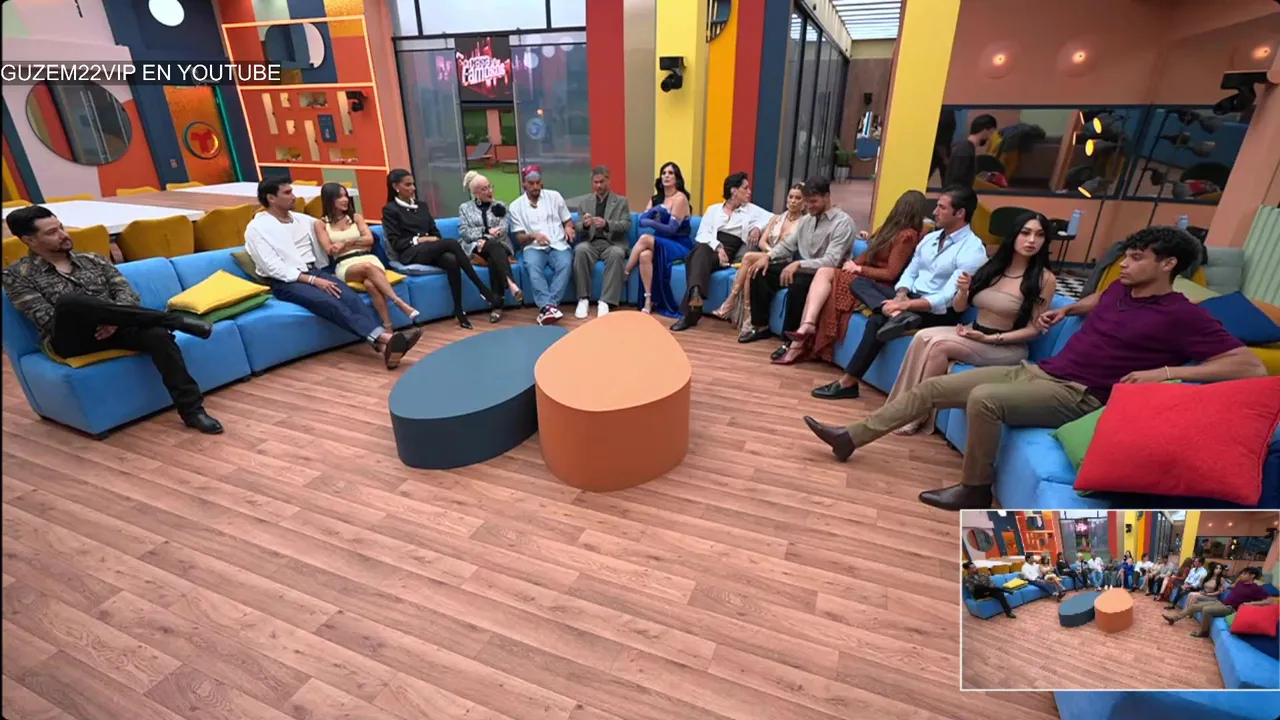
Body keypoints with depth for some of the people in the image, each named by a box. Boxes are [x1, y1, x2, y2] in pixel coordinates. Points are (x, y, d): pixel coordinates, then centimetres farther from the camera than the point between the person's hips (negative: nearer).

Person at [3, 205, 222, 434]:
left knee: (158, 335, -32)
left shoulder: (93, 259, 19)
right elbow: (47, 319, -4)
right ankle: (176, 320, -33)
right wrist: (95, 317, -14)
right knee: (70, 300, -36)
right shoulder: (17, 275, 9)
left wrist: (115, 318, -14)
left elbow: (128, 293, 6)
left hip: (113, 327, 3)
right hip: (70, 339, -3)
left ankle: (191, 409, -34)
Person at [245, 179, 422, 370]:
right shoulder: (256, 228, 0)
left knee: (350, 297, -27)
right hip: (285, 282, -5)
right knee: (330, 303, -33)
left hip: (314, 271, 5)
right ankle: (384, 337, -52)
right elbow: (274, 268, -11)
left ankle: (384, 345, -48)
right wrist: (313, 280, -20)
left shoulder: (301, 219, 18)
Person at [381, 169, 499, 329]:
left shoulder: (422, 206, 23)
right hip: (410, 253, -5)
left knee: (452, 261, -34)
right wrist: (420, 240, -12)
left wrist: (434, 240, -4)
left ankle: (459, 311, -34)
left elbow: (435, 232, 18)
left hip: (432, 251, 5)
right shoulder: (390, 210, 6)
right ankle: (485, 292, -35)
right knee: (452, 243, -32)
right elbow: (395, 243, -3)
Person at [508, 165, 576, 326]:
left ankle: (546, 307, -40)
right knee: (532, 266, -36)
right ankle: (548, 306, -47)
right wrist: (533, 236, -18)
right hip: (534, 247, -1)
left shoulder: (554, 196, 10)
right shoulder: (516, 206, 7)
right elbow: (520, 238, 4)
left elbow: (568, 221, 14)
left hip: (558, 245, 1)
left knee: (565, 264, -34)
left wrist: (569, 228, -11)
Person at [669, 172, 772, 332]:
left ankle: (690, 311, -48)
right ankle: (695, 294, -59)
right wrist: (717, 246, -12)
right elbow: (703, 234, 6)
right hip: (710, 249, 1)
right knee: (701, 250, -36)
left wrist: (758, 227, -7)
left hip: (730, 253, -1)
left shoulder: (751, 209, 22)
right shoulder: (713, 209, 21)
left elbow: (772, 217, 12)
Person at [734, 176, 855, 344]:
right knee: (760, 272, -7)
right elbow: (787, 245, 14)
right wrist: (768, 256, -6)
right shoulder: (807, 219, 13)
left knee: (797, 283, -39)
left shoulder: (843, 222, -13)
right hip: (800, 268, 8)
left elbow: (831, 261, -25)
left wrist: (798, 264, -35)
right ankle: (761, 326, 2)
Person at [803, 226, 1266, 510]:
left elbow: (1251, 367, -14)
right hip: (1038, 372, 8)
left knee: (984, 398, -36)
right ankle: (851, 437, 2)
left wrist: (1167, 372, -23)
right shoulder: (1121, 288, 14)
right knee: (933, 387, -3)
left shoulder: (1185, 317, -8)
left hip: (1077, 397, -8)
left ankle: (975, 489, -13)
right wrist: (1064, 310, 23)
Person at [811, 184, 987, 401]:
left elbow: (948, 299, -22)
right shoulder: (930, 238, 12)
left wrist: (905, 305, -29)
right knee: (859, 282, -8)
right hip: (910, 298, 8)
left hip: (940, 313, -8)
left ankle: (848, 382, -23)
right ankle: (896, 314, -36)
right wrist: (900, 296, -13)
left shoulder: (973, 250, -13)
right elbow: (909, 273, 10)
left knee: (878, 321, -31)